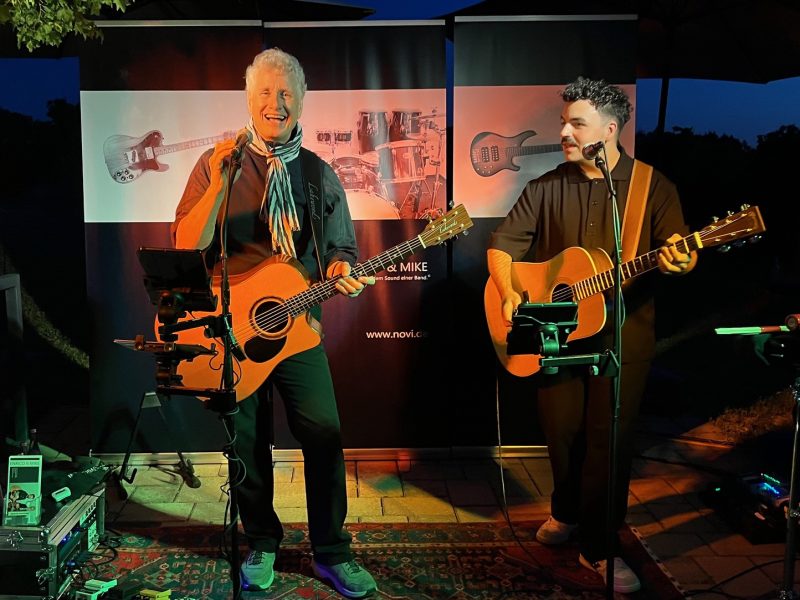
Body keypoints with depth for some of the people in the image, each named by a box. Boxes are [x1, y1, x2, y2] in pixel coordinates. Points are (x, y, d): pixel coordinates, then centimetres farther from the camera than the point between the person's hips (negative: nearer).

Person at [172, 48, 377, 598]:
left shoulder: (320, 174, 5)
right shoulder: (215, 166, -1)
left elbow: (340, 248, 8)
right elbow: (187, 247, -10)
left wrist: (339, 270, -15)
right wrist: (220, 184, -22)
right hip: (233, 323, -1)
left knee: (325, 435, -3)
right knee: (248, 443, 8)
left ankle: (332, 553, 15)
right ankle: (261, 545, 29)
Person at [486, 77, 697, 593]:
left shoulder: (653, 186, -1)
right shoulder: (546, 188, 5)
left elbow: (680, 250, -7)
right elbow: (501, 246, 5)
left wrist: (680, 262, -31)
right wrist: (509, 295, -11)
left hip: (623, 332, -2)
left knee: (609, 437, -1)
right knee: (561, 429, 7)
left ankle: (599, 546, 16)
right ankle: (566, 511, 36)